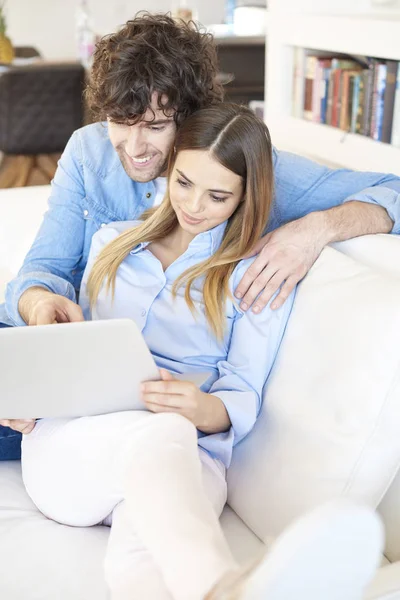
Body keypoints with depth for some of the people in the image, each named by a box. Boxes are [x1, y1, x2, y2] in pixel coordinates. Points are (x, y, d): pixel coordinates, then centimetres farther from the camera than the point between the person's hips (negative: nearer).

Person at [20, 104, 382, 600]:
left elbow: (244, 397, 4)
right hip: (72, 443, 1)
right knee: (161, 433, -43)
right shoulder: (111, 242, 26)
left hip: (187, 456, 0)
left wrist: (206, 410, -22)